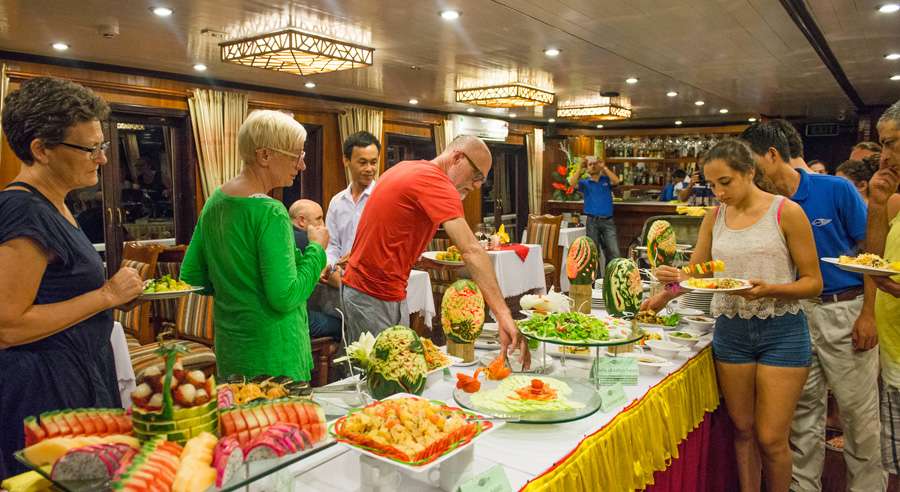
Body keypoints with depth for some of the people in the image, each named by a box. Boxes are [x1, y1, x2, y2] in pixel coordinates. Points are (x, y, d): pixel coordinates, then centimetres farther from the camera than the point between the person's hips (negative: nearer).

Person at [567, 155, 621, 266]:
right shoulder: (585, 183, 8)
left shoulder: (606, 180, 9)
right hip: (592, 221, 0)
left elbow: (616, 181, -12)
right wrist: (580, 167, -12)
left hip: (607, 221, 0)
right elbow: (572, 183, -11)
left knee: (614, 253, -7)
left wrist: (604, 167, -11)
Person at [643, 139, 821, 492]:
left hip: (782, 332, -3)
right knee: (742, 430, 13)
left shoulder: (787, 212, -8)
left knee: (771, 438, 1)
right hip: (731, 331, 4)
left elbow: (813, 282, -6)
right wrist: (668, 291, -10)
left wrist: (769, 289, -24)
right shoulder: (714, 218, 5)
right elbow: (694, 273, 10)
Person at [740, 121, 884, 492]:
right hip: (796, 313, 4)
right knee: (803, 409, 11)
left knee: (858, 411, 6)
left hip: (845, 310, -3)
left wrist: (868, 313, -9)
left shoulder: (836, 190, -9)